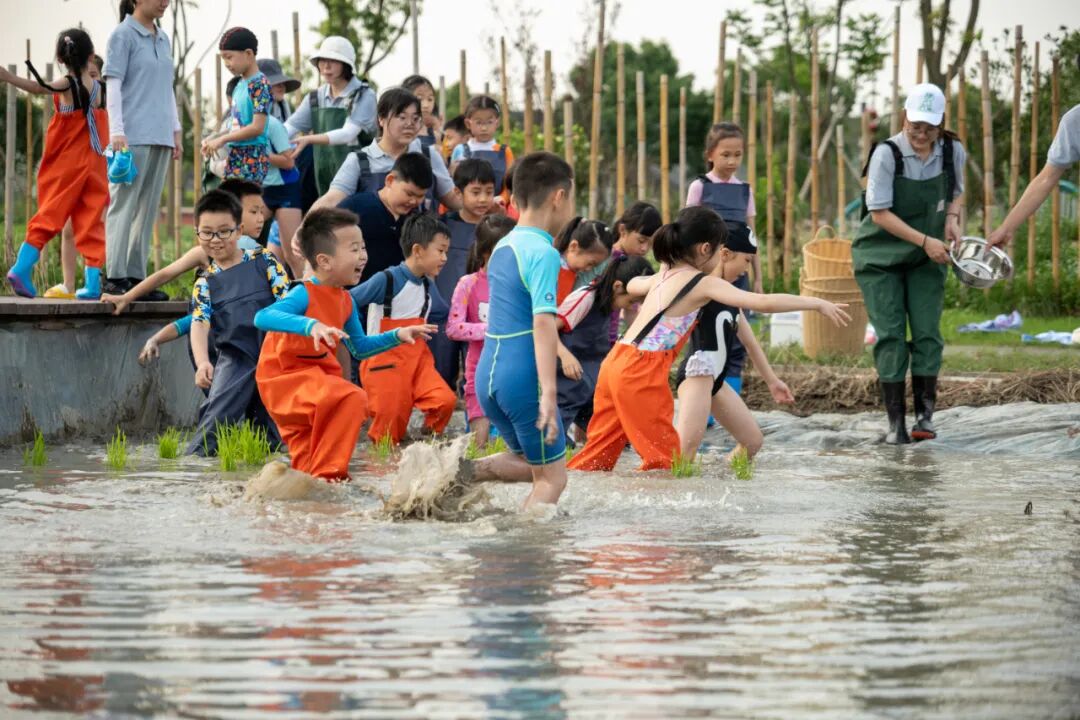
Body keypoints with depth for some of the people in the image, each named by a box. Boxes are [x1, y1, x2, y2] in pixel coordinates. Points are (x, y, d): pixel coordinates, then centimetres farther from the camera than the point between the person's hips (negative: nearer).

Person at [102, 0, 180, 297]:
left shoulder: (162, 39, 17)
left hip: (160, 138, 7)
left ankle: (136, 276, 8)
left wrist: (176, 131, 17)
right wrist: (117, 132, -15)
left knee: (148, 209, 6)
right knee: (123, 205, -8)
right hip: (133, 136, -7)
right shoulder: (123, 36, -3)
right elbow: (113, 86, -7)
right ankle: (115, 277, -8)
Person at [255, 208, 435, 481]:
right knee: (350, 398, -30)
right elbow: (263, 317, -40)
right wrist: (311, 325, -52)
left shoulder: (345, 301, 6)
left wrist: (397, 336, 11)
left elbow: (360, 348, 22)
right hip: (285, 378, -9)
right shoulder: (305, 295, -21)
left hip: (314, 379, 9)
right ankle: (327, 475, -25)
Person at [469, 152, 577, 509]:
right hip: (523, 376, -8)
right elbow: (543, 323, -21)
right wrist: (549, 393, -26)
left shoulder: (502, 248, 14)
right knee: (551, 476, 1)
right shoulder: (543, 253, -12)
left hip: (488, 372, 8)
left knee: (528, 461, 23)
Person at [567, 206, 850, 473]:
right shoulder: (704, 284, -6)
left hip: (616, 362, 8)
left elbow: (632, 285, 42)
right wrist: (817, 304, -6)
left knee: (601, 452, 14)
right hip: (641, 373, -8)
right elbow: (764, 303, -12)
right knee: (664, 459, 0)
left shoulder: (663, 276, 18)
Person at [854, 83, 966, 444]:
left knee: (927, 333, -5)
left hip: (927, 259, 3)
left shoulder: (952, 152, -7)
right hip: (881, 256, -3)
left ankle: (925, 415, 2)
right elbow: (880, 213, -19)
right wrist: (924, 241, -24)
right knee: (890, 336, -7)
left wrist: (952, 217, -9)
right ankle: (895, 421, -2)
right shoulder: (887, 154, -20)